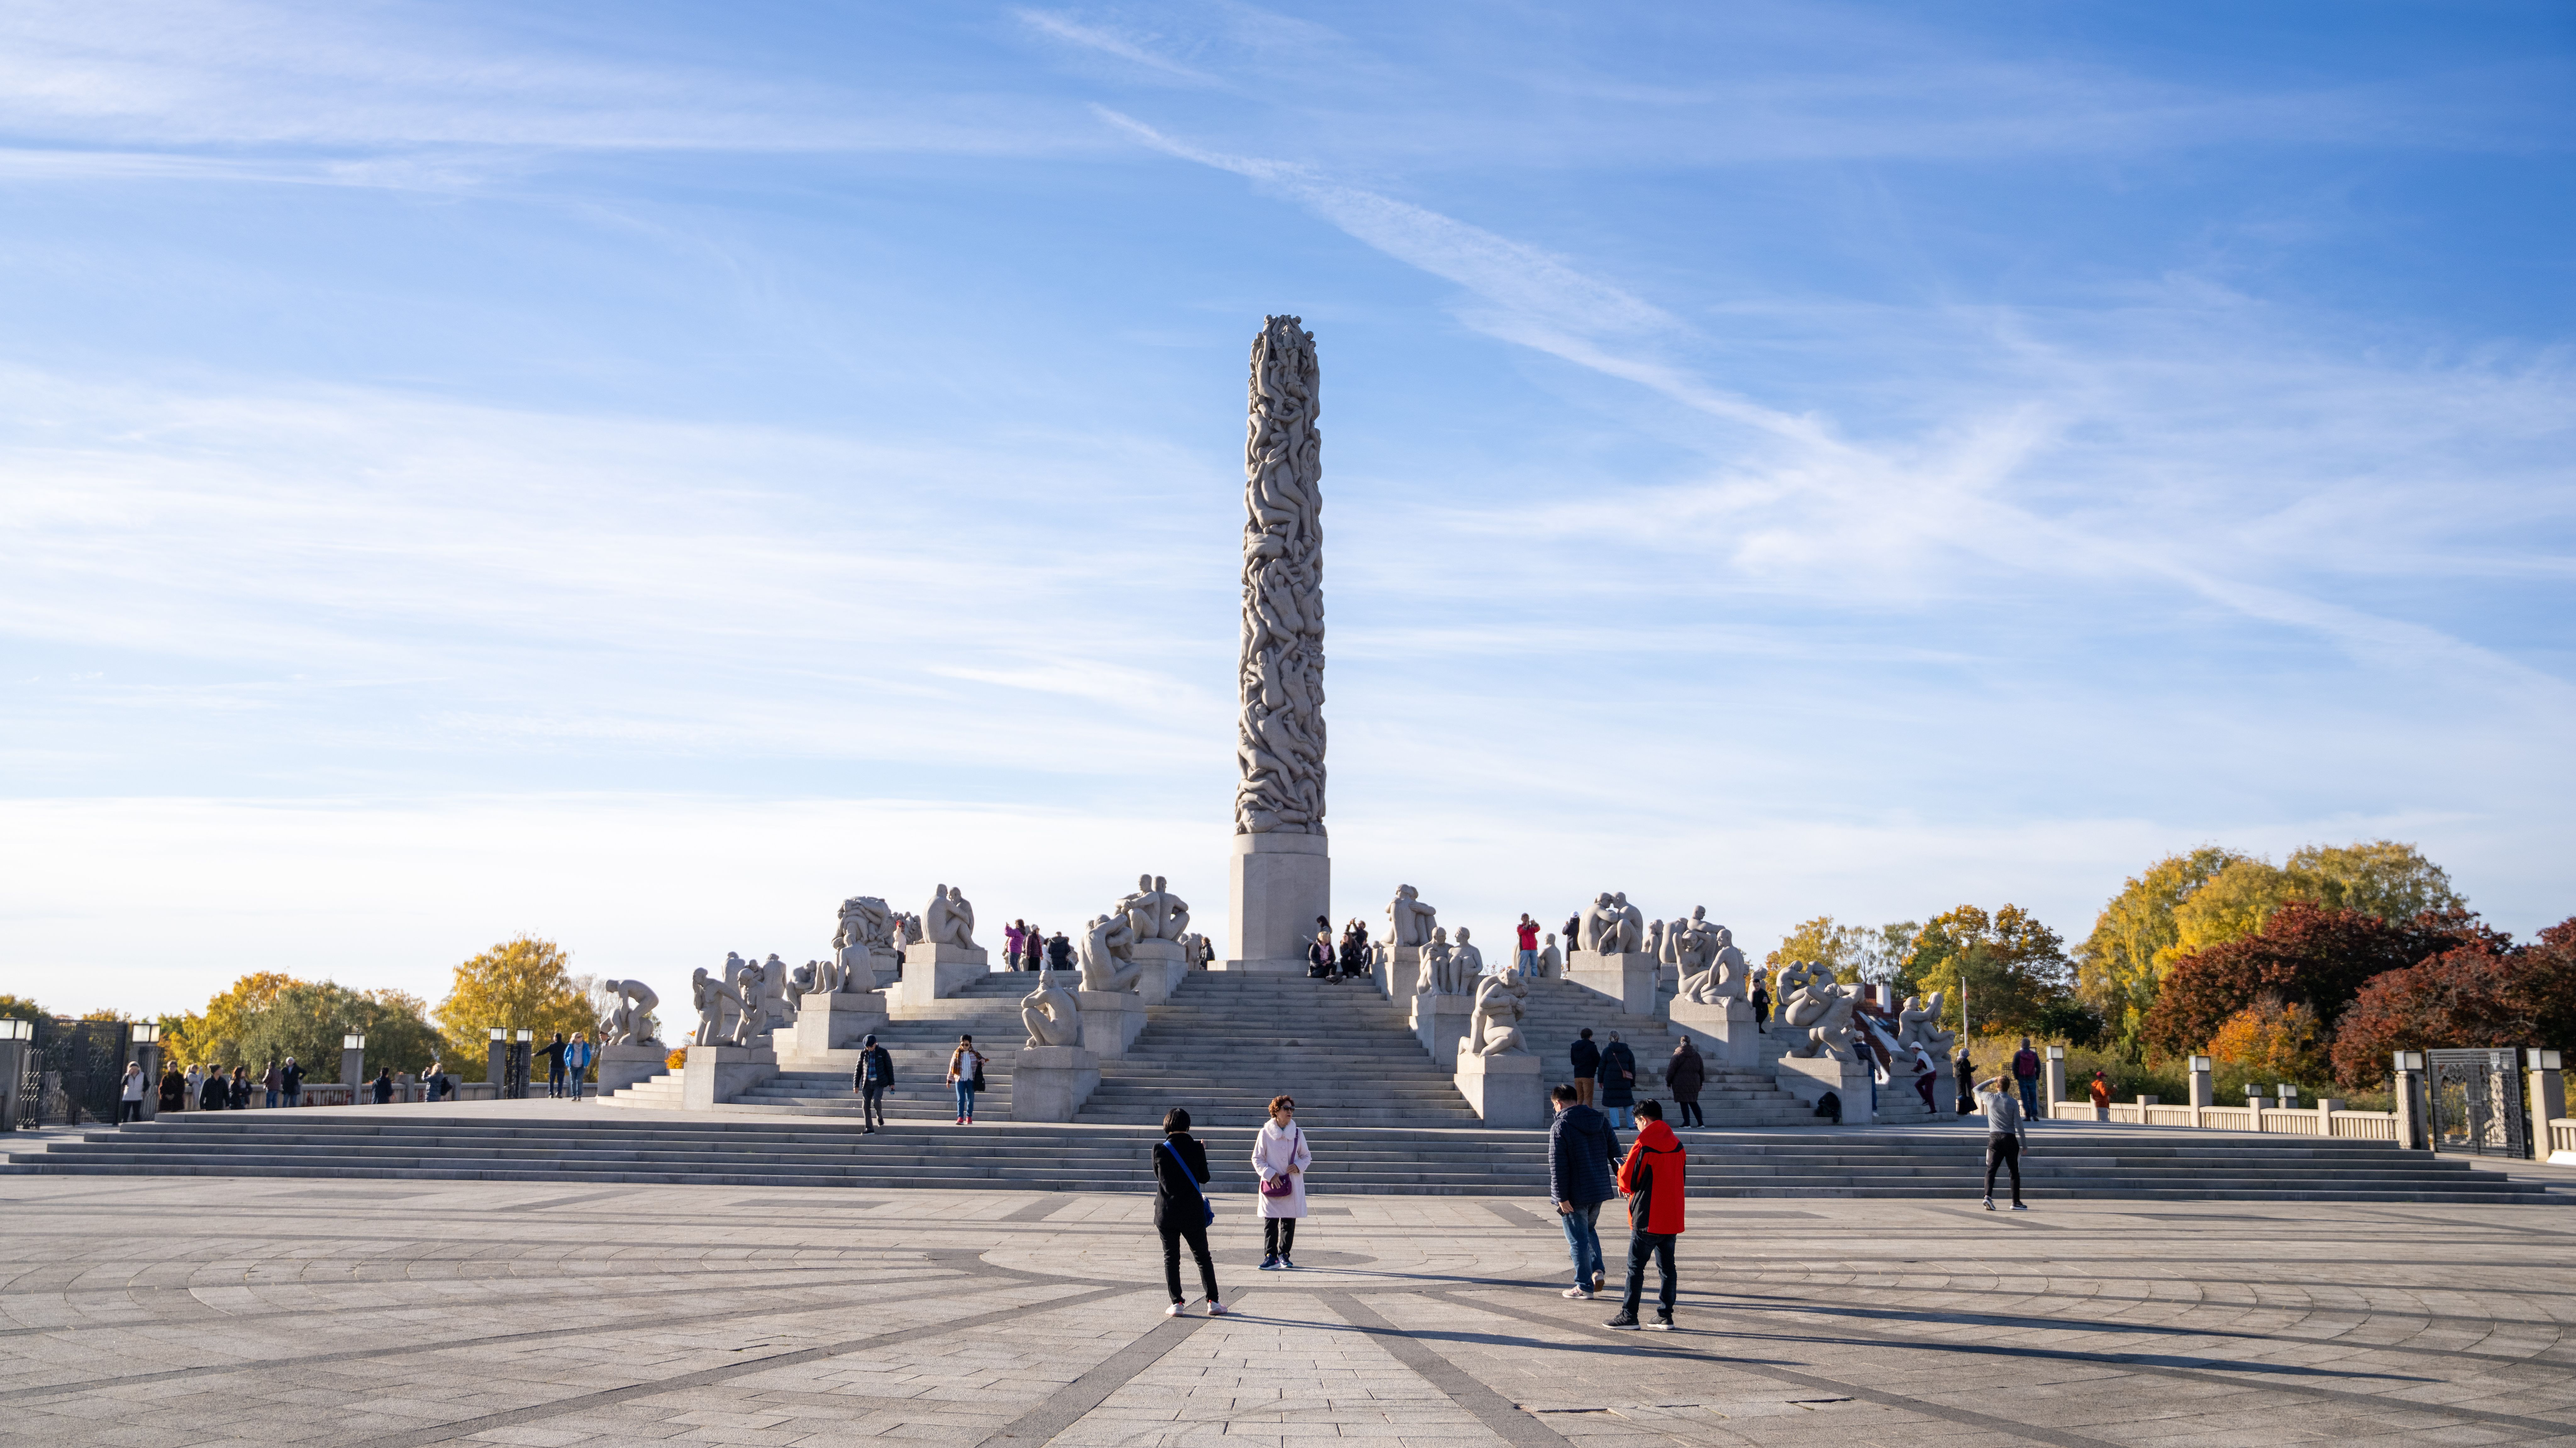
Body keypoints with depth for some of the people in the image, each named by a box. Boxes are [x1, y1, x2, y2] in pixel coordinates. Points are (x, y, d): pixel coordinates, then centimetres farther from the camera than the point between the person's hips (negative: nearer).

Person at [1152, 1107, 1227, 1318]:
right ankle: (1213, 1302, 8)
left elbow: (1158, 1176, 8)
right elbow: (1205, 1178, 3)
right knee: (1203, 1257, 11)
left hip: (1166, 1212, 0)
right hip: (1193, 1213, 0)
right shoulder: (1197, 1149, -7)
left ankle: (1176, 1303, 5)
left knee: (1171, 1258, 9)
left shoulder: (1160, 1151, -7)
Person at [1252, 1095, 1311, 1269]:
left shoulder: (1298, 1134, 5)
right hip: (1272, 1184, -2)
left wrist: (1299, 1166, -7)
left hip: (1293, 1185, 2)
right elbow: (1257, 1159, 0)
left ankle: (1284, 1255, 16)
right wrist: (1271, 1175, -12)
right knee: (1270, 1222, -4)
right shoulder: (1266, 1133, -3)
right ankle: (1270, 1256, 2)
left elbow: (1307, 1157, 14)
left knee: (1289, 1222, 5)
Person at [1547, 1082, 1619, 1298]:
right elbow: (1615, 1153, 10)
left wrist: (1562, 1197, -15)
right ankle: (1598, 1269, 12)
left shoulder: (1560, 1127, -14)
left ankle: (1584, 1286, 9)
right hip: (1599, 1190, 7)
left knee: (1578, 1240, 3)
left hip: (1575, 1195, -6)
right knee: (1590, 1230, 26)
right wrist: (1621, 1181, 17)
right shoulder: (1601, 1120, 5)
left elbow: (1558, 1166, -17)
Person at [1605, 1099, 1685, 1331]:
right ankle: (1665, 1316, 10)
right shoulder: (1677, 1145, 7)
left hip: (1647, 1218, -6)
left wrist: (1622, 1169, 11)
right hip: (1671, 1216, 6)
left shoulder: (1643, 1147, -14)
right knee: (1667, 1267, 10)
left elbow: (1627, 1182, -11)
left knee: (1636, 1266, 1)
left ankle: (1629, 1315, 2)